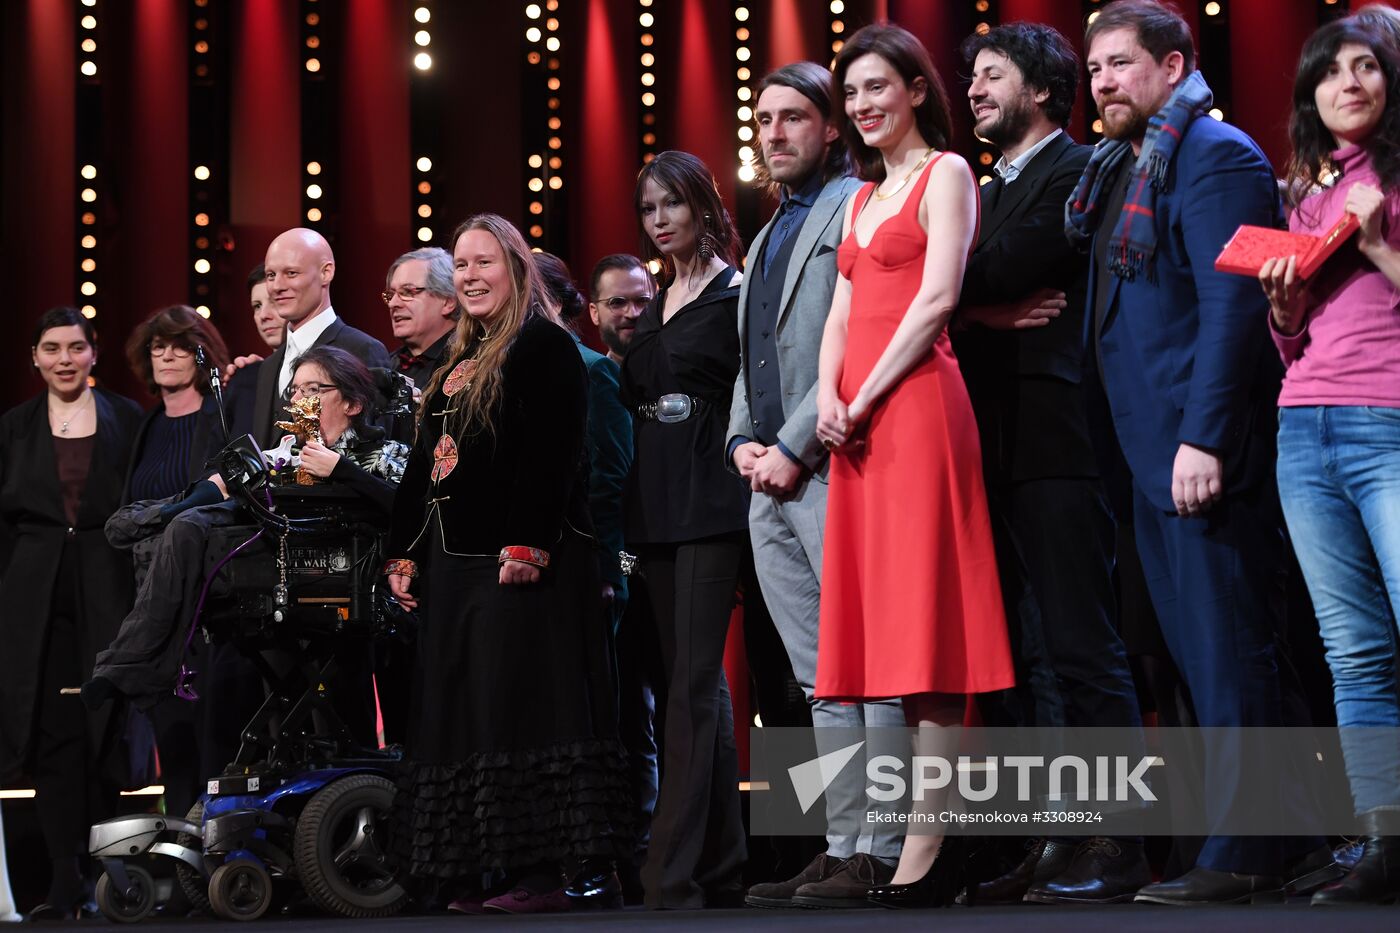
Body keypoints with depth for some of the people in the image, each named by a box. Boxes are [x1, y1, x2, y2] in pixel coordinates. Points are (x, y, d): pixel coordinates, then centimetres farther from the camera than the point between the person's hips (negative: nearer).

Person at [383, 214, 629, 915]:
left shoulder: (544, 347, -5)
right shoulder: (458, 363, 21)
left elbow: (552, 454, -16)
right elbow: (424, 463, 24)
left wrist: (527, 545, -23)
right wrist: (404, 551, 18)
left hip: (520, 562, -9)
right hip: (454, 565, 9)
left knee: (518, 708, -12)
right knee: (460, 712, 6)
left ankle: (538, 871, -10)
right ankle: (472, 875, 9)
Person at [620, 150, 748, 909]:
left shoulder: (735, 292, -3)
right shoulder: (655, 304, 17)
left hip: (711, 503, -8)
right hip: (658, 505, 8)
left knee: (692, 682, -12)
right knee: (696, 681, 10)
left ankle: (674, 874, -16)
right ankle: (719, 862, 16)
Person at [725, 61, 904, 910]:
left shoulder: (859, 207, -3)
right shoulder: (770, 237, 25)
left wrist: (794, 448, -15)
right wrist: (743, 439, 6)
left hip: (832, 475, -9)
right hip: (771, 487, 9)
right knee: (821, 681, 8)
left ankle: (882, 854, -11)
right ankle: (845, 846, 10)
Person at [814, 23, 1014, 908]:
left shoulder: (946, 172, 0)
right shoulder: (864, 195, 23)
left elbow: (936, 298, -11)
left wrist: (866, 399, -12)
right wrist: (827, 396, 0)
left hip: (914, 402, -8)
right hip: (858, 421, 8)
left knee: (924, 619, -10)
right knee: (884, 624, 5)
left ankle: (926, 851, -12)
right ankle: (872, 839, 6)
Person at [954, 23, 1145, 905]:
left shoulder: (1078, 172, -2)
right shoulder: (990, 189, 24)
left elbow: (1003, 269, -16)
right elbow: (956, 298, 16)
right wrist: (990, 311, -4)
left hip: (1055, 441, -9)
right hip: (995, 450, 9)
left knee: (1081, 649, -10)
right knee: (1012, 656, 7)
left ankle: (1117, 847, -8)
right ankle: (1042, 843, 11)